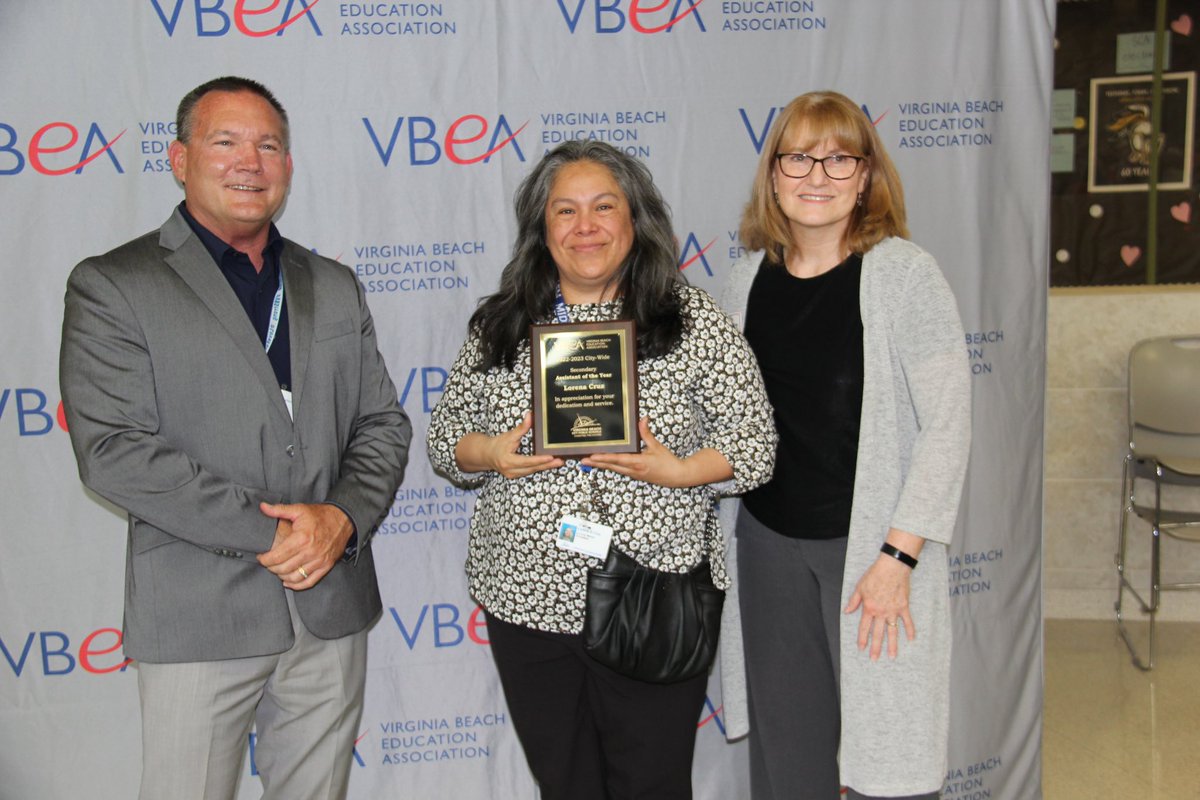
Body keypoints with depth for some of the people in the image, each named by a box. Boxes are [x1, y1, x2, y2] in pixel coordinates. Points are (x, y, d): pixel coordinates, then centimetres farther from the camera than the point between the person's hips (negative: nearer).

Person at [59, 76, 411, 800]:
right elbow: (113, 451, -13)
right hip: (198, 618, -4)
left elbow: (383, 423, 11)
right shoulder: (112, 286, -3)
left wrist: (345, 517, -9)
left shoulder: (335, 287, 12)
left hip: (334, 608, 4)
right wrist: (268, 531, -16)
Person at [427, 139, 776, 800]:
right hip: (527, 599, 3)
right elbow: (443, 436, 10)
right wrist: (488, 454, -11)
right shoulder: (497, 326, 6)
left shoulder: (696, 320, -1)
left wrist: (682, 472, -18)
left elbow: (754, 440, -1)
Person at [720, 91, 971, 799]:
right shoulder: (750, 277, 3)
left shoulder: (903, 272, -11)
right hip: (770, 542, 5)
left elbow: (948, 423, -13)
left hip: (872, 543, -4)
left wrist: (898, 555, -16)